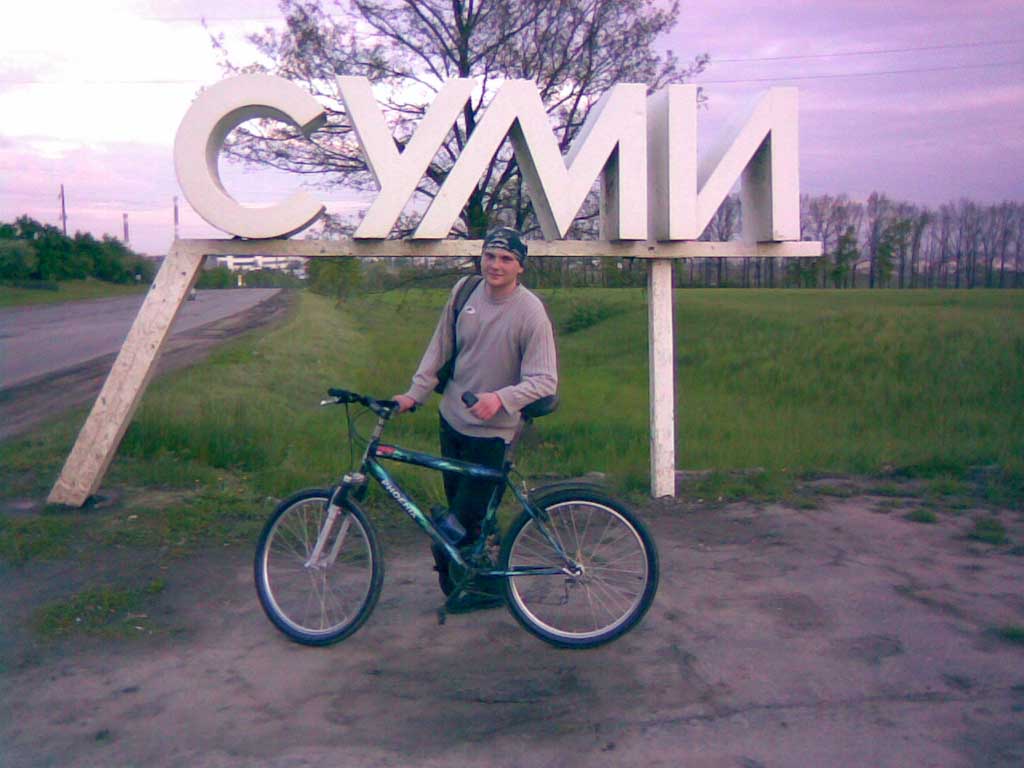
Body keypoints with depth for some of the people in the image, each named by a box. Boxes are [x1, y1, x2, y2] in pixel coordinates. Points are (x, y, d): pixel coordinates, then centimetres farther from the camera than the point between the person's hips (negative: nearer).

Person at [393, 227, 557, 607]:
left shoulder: (530, 312, -17)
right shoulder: (465, 290, -1)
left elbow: (544, 381, -20)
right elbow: (439, 348, 9)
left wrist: (500, 398, -35)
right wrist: (415, 393, 3)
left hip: (490, 432, -6)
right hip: (452, 419, 6)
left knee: (463, 523, -5)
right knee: (457, 506, 17)